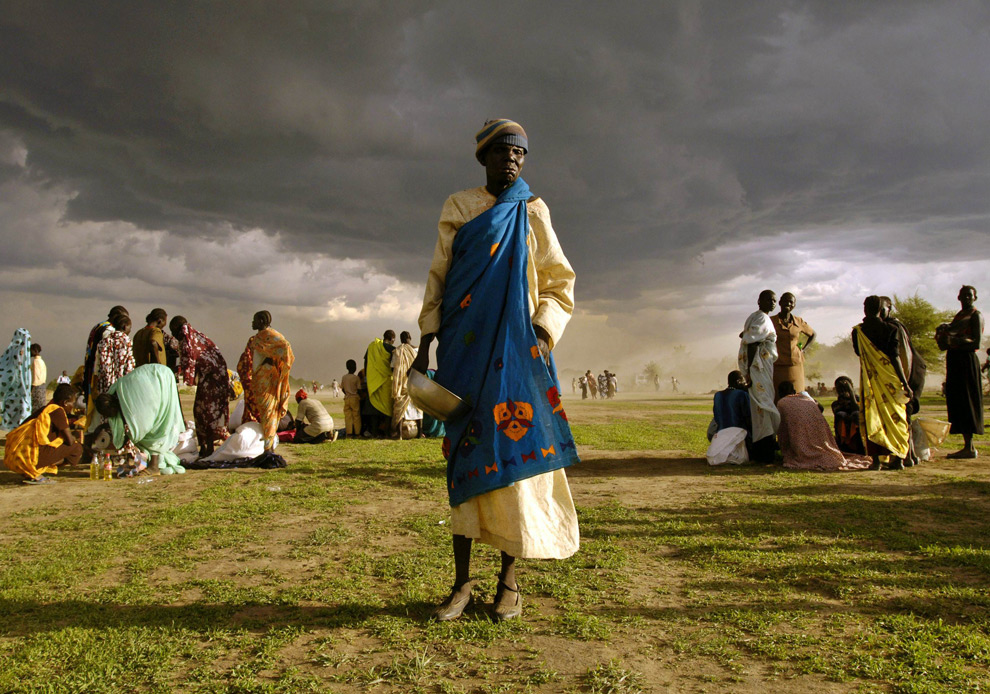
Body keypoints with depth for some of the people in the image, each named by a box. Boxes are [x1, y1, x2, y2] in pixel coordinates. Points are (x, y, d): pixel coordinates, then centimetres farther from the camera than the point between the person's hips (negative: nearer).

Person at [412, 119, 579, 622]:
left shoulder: (532, 212, 11)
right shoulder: (458, 208, 13)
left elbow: (559, 284, 10)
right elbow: (438, 277, 10)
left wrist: (541, 333, -7)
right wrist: (425, 344, 1)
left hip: (515, 348, -1)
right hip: (464, 348, 1)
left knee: (515, 449, -5)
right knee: (465, 451, 0)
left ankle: (509, 579, 6)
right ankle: (462, 581, 6)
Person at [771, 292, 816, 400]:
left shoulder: (799, 322, 9)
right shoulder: (771, 321, 0)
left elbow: (812, 335, 26)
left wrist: (804, 349, 13)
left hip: (795, 366, 3)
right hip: (777, 367, -3)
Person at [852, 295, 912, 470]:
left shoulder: (858, 331, -3)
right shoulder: (891, 329, -4)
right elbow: (895, 357, -9)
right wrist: (905, 383, -7)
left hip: (869, 380, 0)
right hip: (890, 378, 0)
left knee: (871, 417, 4)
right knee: (894, 416, 9)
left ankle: (875, 459, -1)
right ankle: (897, 457, 6)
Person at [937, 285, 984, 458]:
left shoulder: (976, 316, -5)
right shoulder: (959, 316, 19)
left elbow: (976, 343, -14)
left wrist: (954, 340, -22)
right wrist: (944, 337, 2)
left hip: (966, 360, -8)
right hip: (955, 361, 8)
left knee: (965, 401, -9)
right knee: (957, 402, 8)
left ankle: (969, 448, -7)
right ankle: (968, 446, 12)